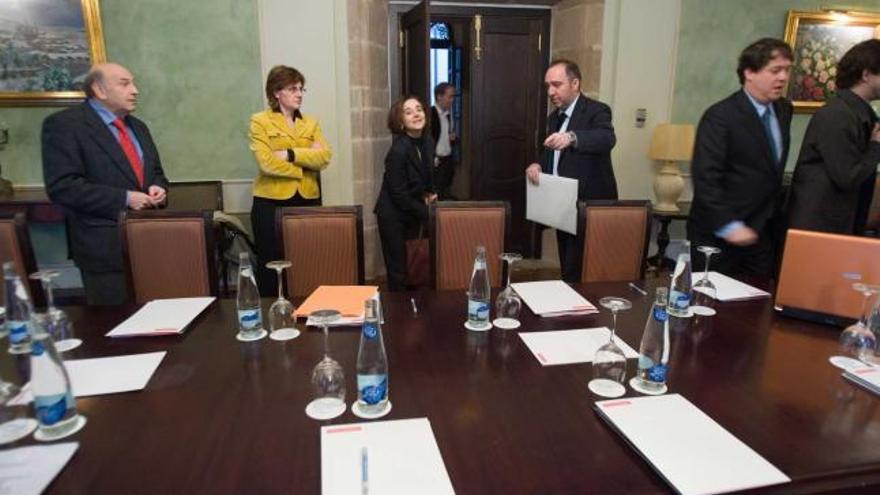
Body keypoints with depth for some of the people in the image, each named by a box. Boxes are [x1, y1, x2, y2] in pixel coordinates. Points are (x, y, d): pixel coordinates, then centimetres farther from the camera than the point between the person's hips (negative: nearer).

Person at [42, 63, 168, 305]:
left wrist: (157, 187, 0)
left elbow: (156, 173, 24)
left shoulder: (138, 127, 17)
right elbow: (62, 187, -15)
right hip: (106, 246, -6)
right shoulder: (63, 124, -7)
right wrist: (124, 199, -19)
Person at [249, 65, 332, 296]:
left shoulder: (310, 123, 14)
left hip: (308, 200, 4)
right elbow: (267, 163, -13)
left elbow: (324, 157, -3)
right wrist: (306, 159, -8)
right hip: (271, 202, -4)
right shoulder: (260, 121, 0)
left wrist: (290, 154, -14)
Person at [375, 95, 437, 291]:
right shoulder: (398, 150, -24)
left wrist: (429, 193, 1)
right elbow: (399, 194, -20)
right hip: (393, 215, -7)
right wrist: (426, 213, -14)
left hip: (413, 212, 7)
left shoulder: (428, 142, -1)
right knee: (398, 270, -1)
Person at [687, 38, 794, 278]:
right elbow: (705, 176, -19)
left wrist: (773, 218, 15)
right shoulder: (720, 116, -13)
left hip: (761, 232, 7)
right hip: (718, 235, -6)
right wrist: (729, 226, -22)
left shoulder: (784, 110, 10)